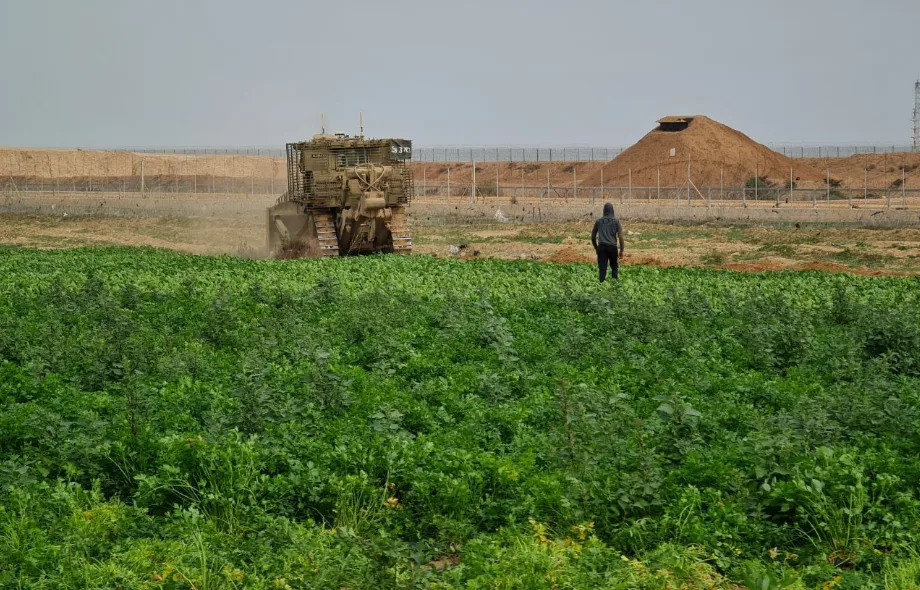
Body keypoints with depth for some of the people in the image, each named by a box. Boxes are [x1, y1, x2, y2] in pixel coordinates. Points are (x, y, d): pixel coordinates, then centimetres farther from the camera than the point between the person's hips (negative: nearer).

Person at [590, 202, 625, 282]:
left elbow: (593, 236, 13)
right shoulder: (616, 221, 2)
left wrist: (596, 248, 24)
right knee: (614, 266, 15)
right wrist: (621, 250, 1)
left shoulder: (598, 221, 9)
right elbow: (620, 236, -4)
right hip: (612, 246, -1)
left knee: (602, 269, 2)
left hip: (601, 247, 1)